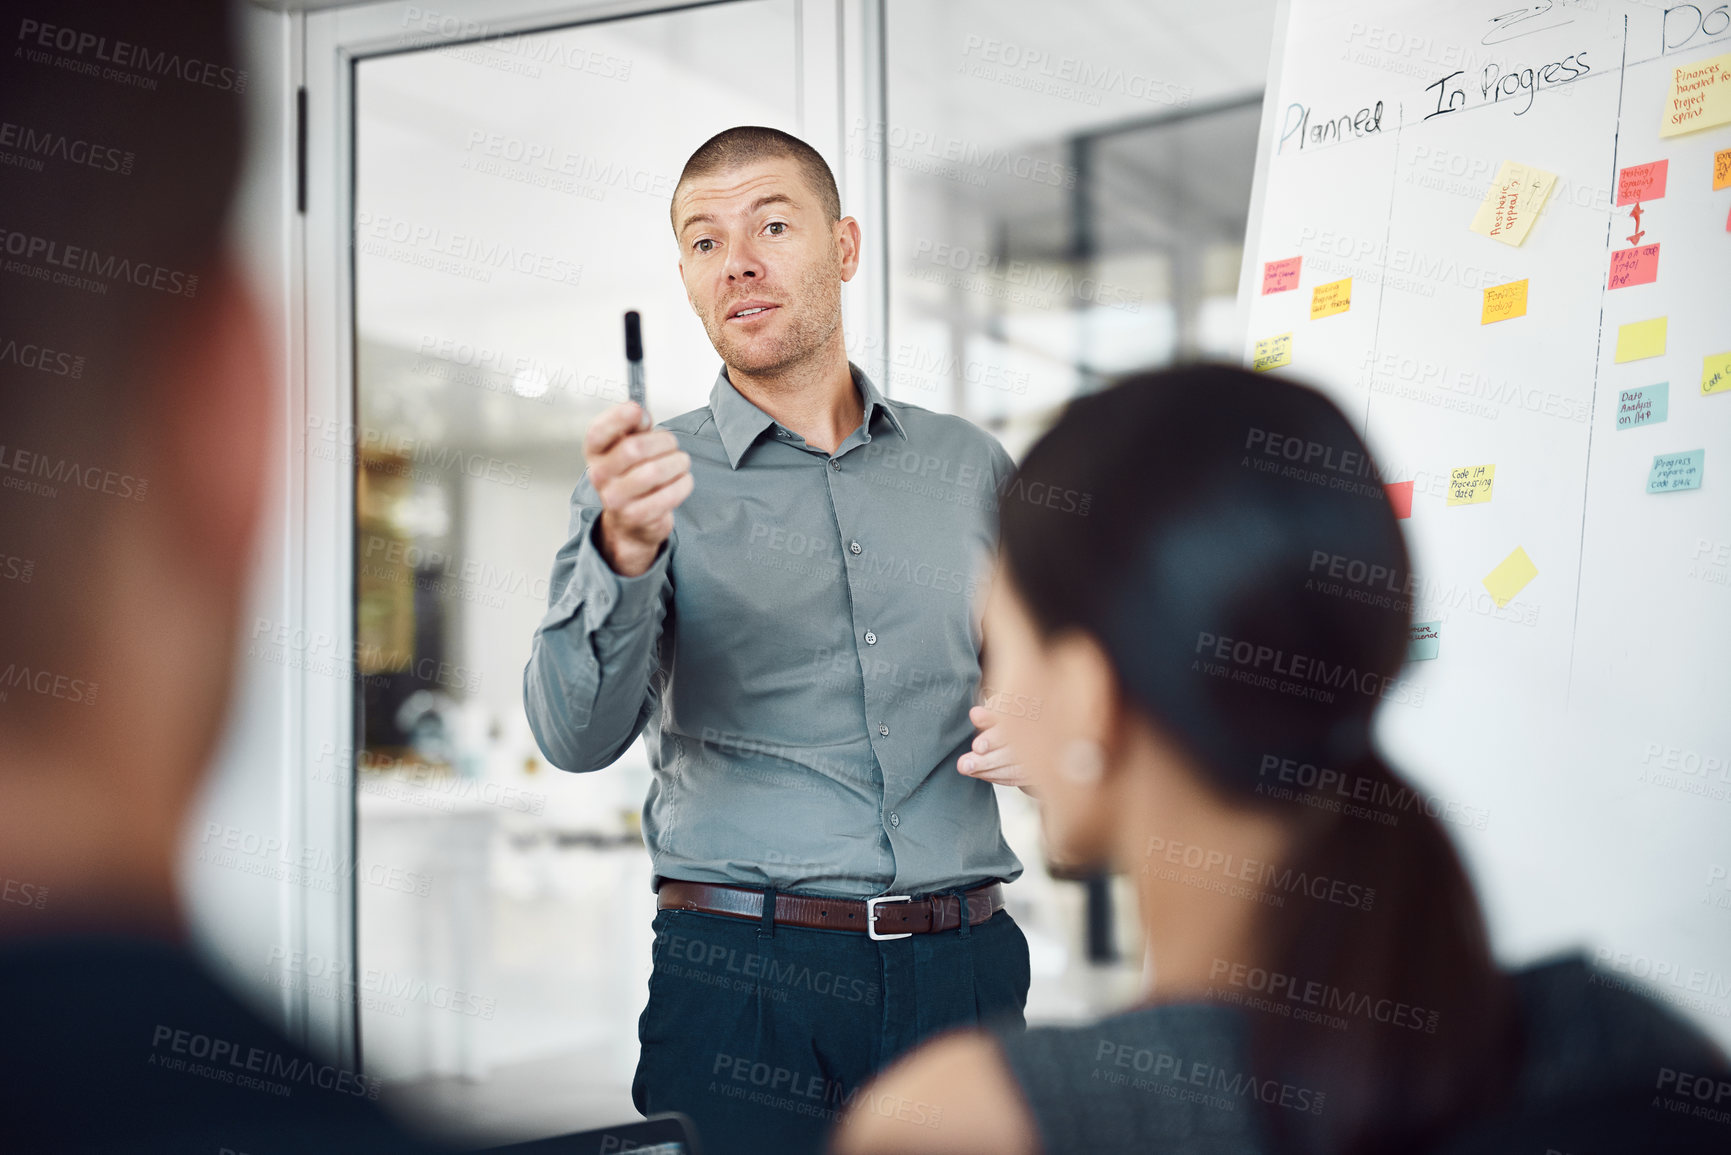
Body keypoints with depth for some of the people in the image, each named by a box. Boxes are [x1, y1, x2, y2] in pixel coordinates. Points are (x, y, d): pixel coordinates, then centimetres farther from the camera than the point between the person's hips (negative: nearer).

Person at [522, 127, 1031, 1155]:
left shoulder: (970, 466, 11)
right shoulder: (644, 484, 2)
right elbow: (578, 738, -12)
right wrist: (625, 551, -28)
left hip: (964, 965, 3)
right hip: (746, 983, -2)